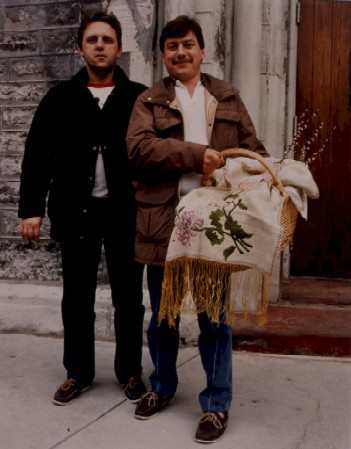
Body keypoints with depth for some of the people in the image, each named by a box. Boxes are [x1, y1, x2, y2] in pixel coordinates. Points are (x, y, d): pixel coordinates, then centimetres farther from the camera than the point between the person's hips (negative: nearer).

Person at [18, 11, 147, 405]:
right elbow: (37, 156, 3)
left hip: (124, 211, -1)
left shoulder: (139, 98, 2)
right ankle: (78, 372, 27)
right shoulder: (60, 98, 5)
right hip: (76, 211, 1)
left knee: (128, 296, 9)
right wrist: (31, 209, -5)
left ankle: (130, 371, 25)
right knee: (77, 297, 11)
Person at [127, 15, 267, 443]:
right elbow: (138, 146, -11)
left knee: (214, 319, 7)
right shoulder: (149, 101, 7)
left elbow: (253, 149, 12)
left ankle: (216, 403, 21)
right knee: (163, 316, 14)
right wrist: (197, 154, -19)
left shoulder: (227, 97, 14)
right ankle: (162, 386, 36)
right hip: (164, 223, 0)